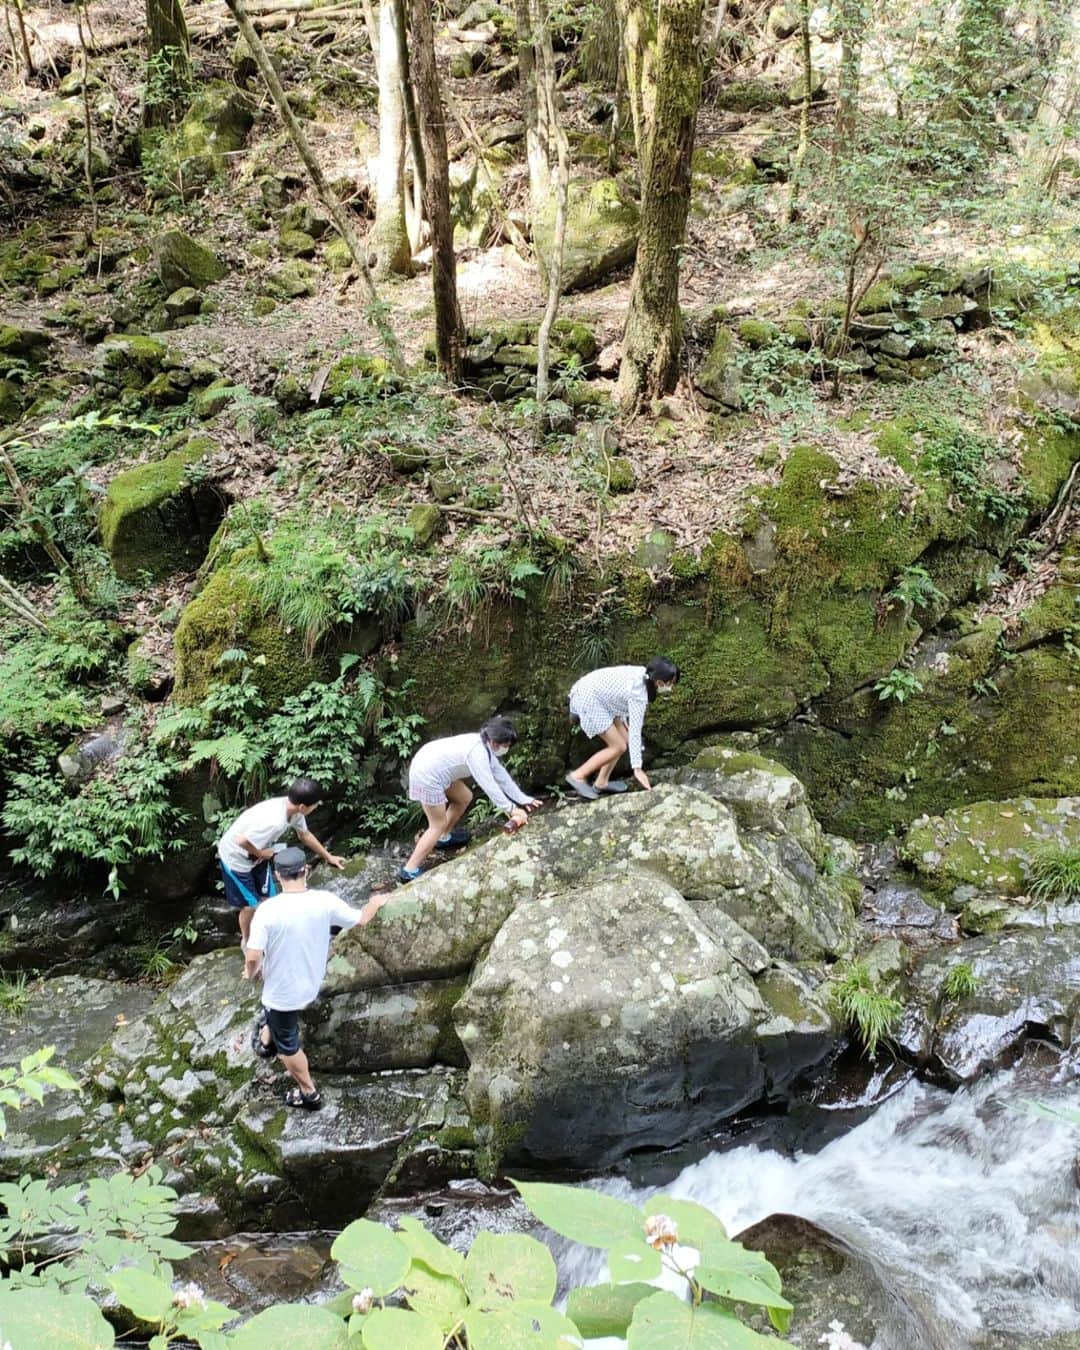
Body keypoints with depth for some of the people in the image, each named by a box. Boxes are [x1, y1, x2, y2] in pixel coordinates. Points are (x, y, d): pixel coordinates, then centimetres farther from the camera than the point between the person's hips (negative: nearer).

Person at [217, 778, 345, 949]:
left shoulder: (293, 809, -13)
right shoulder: (273, 822, -41)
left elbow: (305, 835, 6)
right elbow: (242, 841, -37)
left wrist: (328, 857, 16)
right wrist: (261, 853, -18)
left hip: (255, 856, 7)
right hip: (236, 858, -7)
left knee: (268, 898, 14)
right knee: (250, 905, 7)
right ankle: (246, 941, 32)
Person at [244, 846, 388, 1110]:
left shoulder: (268, 910, -28)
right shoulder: (325, 901, -18)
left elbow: (253, 956, -26)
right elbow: (361, 919, -3)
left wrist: (251, 973, -3)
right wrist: (376, 903, 19)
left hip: (282, 992, -4)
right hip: (310, 986, 4)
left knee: (288, 1045, 20)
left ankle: (309, 1094, 36)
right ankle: (266, 1041, 62)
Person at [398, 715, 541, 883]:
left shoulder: (484, 745, 6)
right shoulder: (478, 752, -24)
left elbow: (501, 774, 12)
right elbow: (489, 785, -26)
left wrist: (523, 799, 12)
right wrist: (511, 809, -22)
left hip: (431, 765, 10)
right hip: (427, 775, -10)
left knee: (465, 798, 21)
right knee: (438, 825, -3)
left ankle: (444, 837, 39)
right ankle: (409, 871, -4)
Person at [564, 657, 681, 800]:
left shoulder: (643, 674, -2)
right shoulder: (639, 695, -26)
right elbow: (635, 732, -27)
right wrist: (637, 768, -27)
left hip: (591, 692, 9)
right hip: (587, 699, -9)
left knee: (624, 739, 10)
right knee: (618, 747, -6)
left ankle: (601, 782, 17)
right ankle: (578, 776, -1)